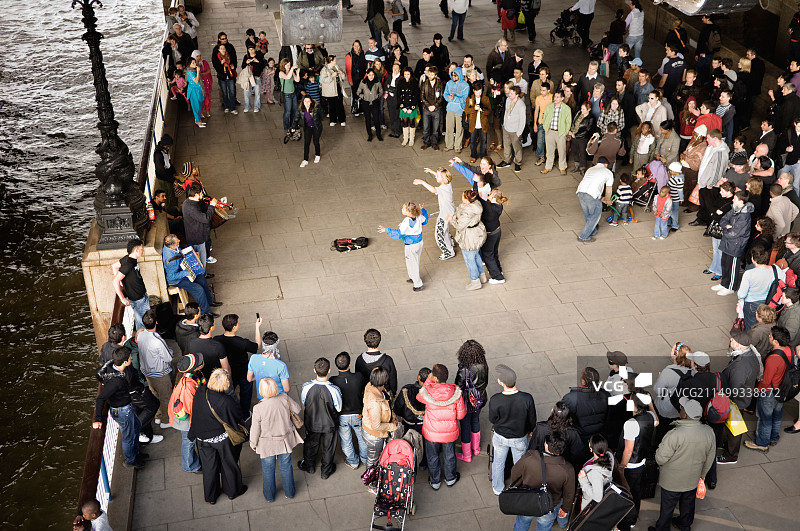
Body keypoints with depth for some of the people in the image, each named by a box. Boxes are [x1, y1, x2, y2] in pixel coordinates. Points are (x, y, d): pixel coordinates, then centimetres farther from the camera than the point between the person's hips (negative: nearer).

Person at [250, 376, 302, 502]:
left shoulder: (258, 408, -28)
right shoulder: (284, 399, -21)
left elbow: (255, 430, -15)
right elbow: (297, 409, -2)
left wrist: (253, 444, 3)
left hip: (267, 445, -2)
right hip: (285, 442, 2)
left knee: (268, 470, 21)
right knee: (286, 467, 24)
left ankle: (269, 496, 41)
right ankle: (289, 493, 43)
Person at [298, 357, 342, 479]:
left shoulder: (306, 387, -29)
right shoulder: (334, 390, -34)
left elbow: (303, 402, -9)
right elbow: (338, 408, -16)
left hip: (312, 423, 1)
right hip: (329, 424, -1)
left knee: (310, 444, 29)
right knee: (328, 447, 25)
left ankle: (309, 466, 54)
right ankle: (326, 471, 47)